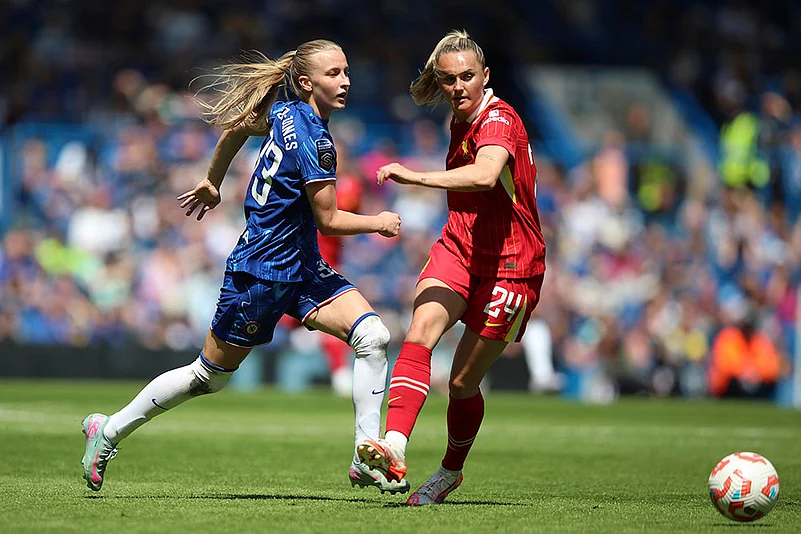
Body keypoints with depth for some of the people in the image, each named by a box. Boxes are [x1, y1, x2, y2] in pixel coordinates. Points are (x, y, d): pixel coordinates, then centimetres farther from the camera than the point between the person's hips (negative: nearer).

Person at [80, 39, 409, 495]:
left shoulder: (285, 112, 3)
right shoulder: (313, 140, -23)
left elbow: (239, 125, 20)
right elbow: (328, 220, -17)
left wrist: (212, 183, 33)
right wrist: (379, 223, -3)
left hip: (304, 269, 9)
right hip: (261, 272, -9)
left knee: (374, 336, -10)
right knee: (209, 375, 6)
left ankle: (367, 460, -9)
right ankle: (110, 430, 22)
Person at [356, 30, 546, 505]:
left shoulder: (498, 119, -19)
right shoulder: (460, 121, 10)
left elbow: (485, 175, -42)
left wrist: (417, 177, -49)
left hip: (509, 265, -6)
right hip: (458, 250, 6)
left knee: (463, 382, 0)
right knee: (421, 328, -24)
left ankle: (451, 471, 28)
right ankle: (394, 448, -38)